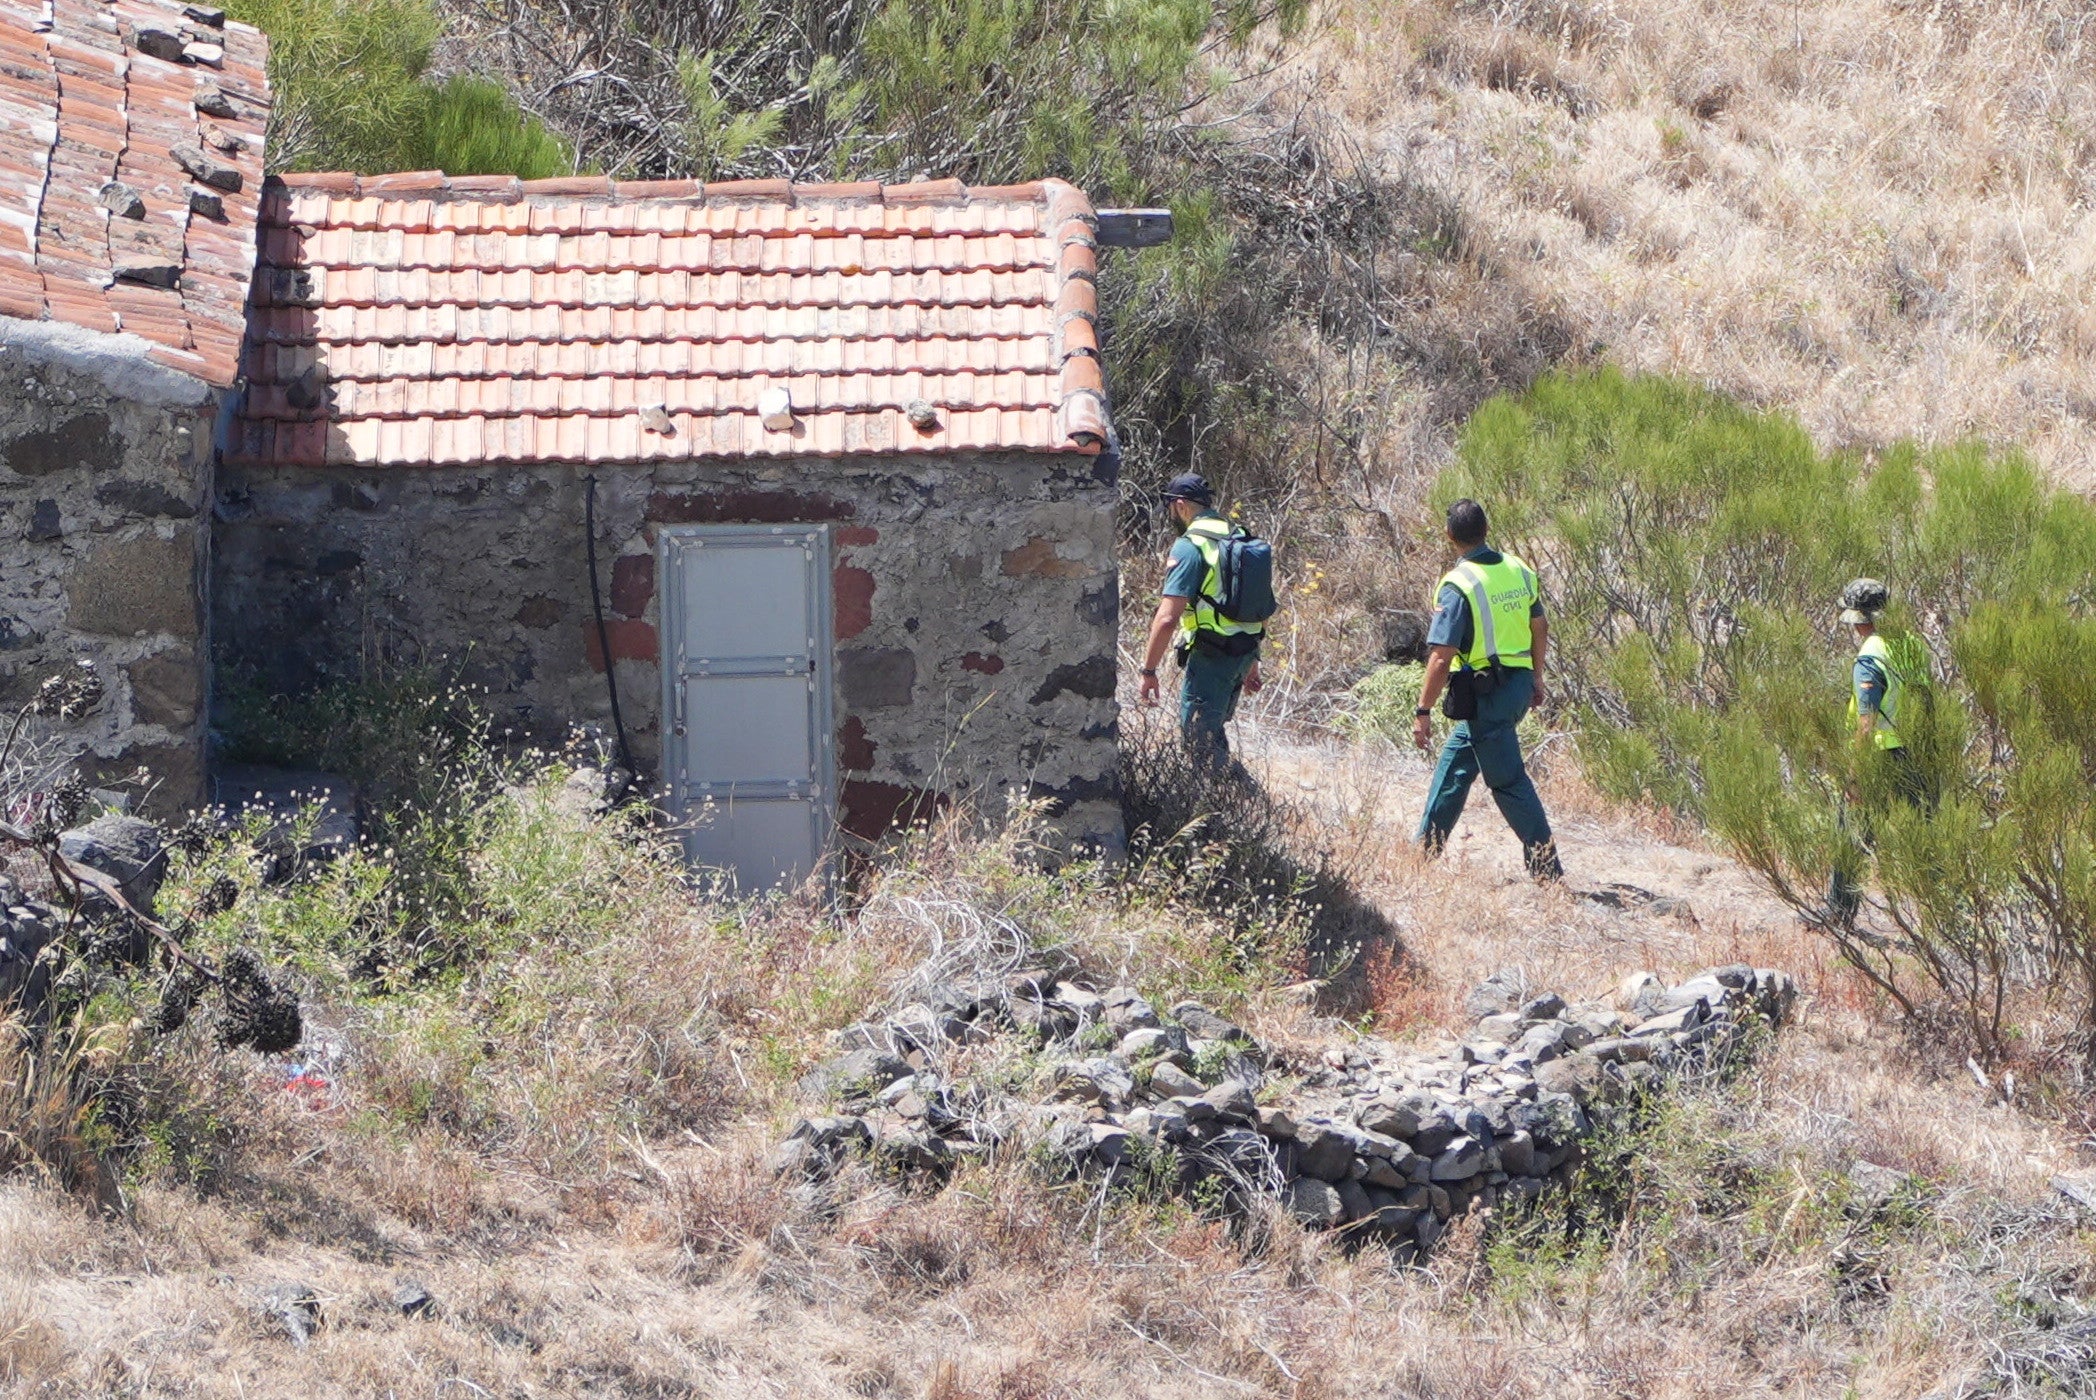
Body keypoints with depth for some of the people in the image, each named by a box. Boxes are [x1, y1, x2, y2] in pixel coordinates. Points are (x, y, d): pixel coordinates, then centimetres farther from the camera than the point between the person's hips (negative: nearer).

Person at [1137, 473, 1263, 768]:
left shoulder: (1189, 547, -13)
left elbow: (1167, 618, -20)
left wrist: (1149, 671, -14)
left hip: (1211, 655, -8)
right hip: (1245, 651, 8)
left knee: (1199, 737, -2)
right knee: (1213, 730, 22)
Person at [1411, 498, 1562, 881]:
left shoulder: (1458, 585, -18)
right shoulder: (1519, 570, 4)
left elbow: (1442, 656, -20)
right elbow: (1540, 627, 15)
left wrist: (1423, 712, -14)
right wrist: (1536, 678, 29)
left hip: (1484, 691, -8)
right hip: (1519, 684, 8)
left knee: (1508, 781, -2)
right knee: (1455, 762, 22)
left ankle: (1546, 869, -3)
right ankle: (1427, 846, 31)